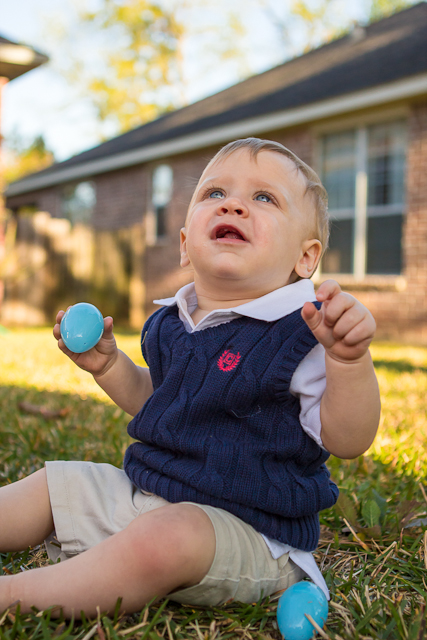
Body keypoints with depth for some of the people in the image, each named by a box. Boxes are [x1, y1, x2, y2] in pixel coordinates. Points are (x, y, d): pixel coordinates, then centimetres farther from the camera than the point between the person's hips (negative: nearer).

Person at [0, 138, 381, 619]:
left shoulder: (302, 332, -16)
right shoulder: (169, 323, 6)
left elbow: (346, 440, -20)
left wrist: (349, 359, -36)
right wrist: (107, 364, 7)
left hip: (243, 528, -7)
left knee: (166, 537, -35)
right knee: (49, 486, 11)